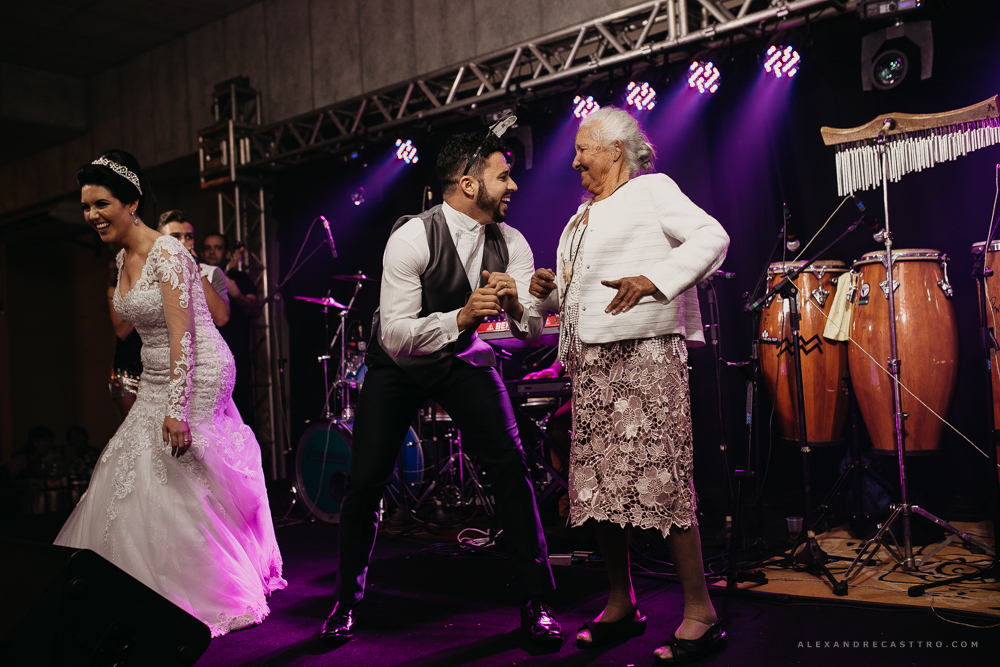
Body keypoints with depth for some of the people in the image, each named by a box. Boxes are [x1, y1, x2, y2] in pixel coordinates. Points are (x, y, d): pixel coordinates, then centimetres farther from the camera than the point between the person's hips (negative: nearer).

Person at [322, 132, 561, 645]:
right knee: (366, 481, -3)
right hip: (397, 362, -2)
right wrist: (461, 317, -45)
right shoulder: (412, 238, -27)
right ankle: (347, 600, 23)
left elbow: (533, 330, -14)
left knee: (509, 464, -13)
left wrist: (515, 303, -36)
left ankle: (535, 603, 2)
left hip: (464, 358, 3)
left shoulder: (511, 243, -12)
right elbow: (395, 337, -32)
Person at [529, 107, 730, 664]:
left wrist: (654, 280, -22)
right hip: (589, 363, 8)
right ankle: (622, 605, 18)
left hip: (644, 353, -8)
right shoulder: (581, 217, 26)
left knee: (659, 480, -12)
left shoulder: (652, 190, 5)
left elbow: (712, 237, -9)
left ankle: (700, 613, -3)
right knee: (598, 486, 6)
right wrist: (549, 290, 7)